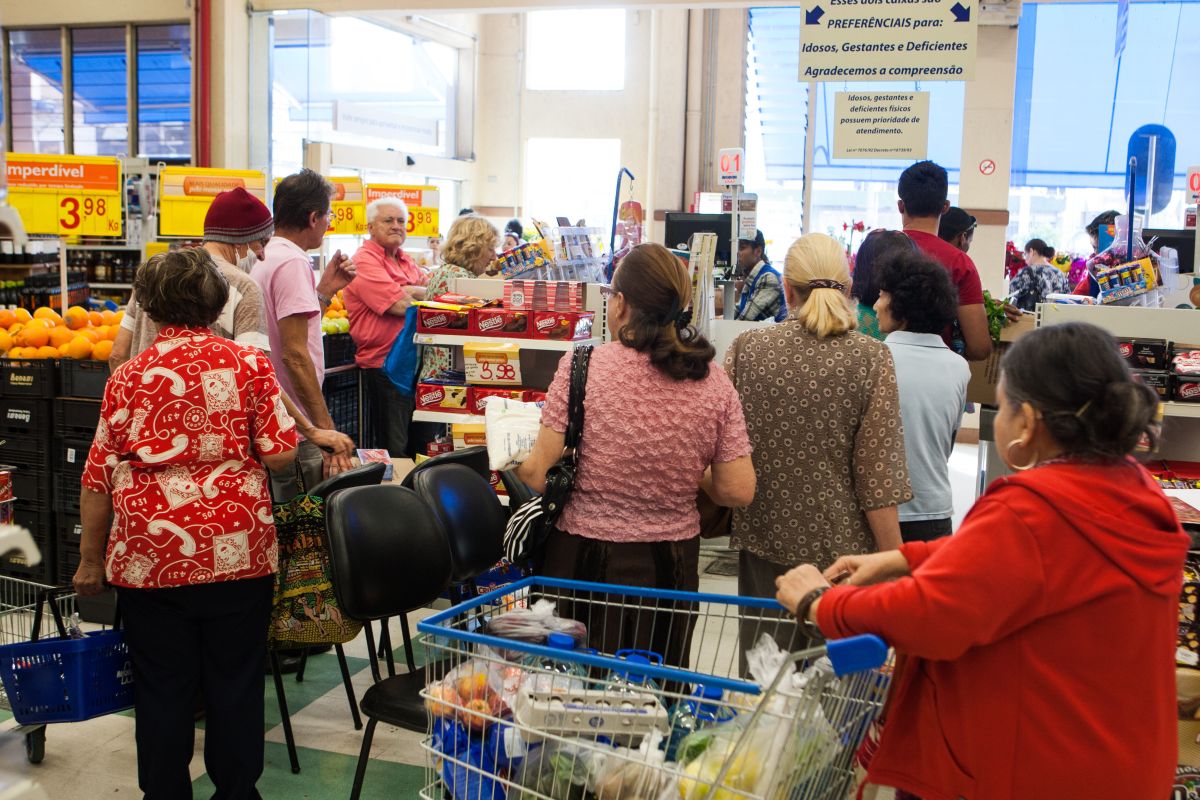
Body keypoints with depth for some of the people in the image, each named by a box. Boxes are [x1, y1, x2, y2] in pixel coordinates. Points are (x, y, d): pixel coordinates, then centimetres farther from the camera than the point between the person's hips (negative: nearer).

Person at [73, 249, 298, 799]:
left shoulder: (127, 377, 2)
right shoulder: (249, 363, -1)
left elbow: (98, 479, 3)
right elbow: (281, 455, -6)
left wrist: (90, 561, 12)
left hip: (149, 561, 1)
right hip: (237, 555, 0)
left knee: (162, 689, 11)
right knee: (235, 685, 12)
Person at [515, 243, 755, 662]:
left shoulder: (582, 365, -13)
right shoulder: (715, 383, -5)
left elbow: (538, 473, -12)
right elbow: (737, 491, -5)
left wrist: (512, 460, 10)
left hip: (586, 559, -2)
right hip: (673, 565, 3)